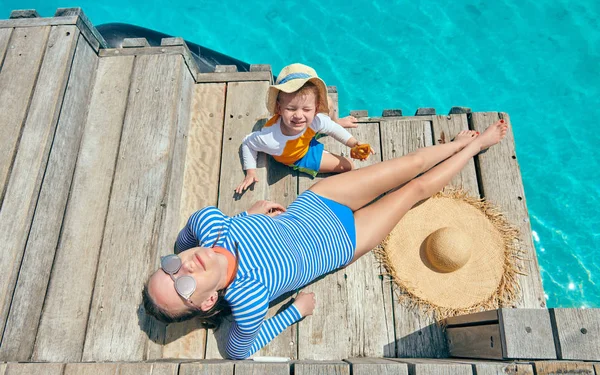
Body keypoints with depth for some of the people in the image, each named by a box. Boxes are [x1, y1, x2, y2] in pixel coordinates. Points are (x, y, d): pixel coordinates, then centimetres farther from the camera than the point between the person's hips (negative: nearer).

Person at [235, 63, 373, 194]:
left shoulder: (315, 120, -37)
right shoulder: (270, 139, -46)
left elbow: (332, 129, -14)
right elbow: (247, 143, -26)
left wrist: (353, 143, -20)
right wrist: (250, 173, -26)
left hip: (308, 142, 3)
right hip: (301, 158, -2)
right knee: (348, 166, 0)